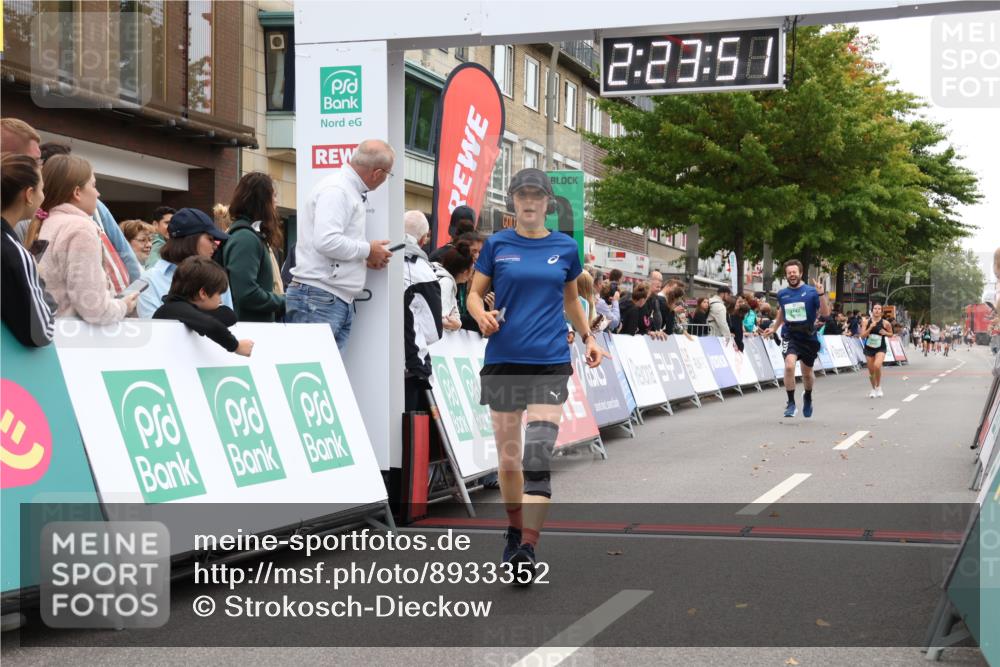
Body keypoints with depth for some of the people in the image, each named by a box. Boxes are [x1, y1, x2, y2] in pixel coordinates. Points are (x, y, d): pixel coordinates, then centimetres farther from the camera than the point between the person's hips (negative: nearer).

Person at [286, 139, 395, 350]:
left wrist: (367, 259, 11)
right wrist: (368, 250, -10)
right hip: (319, 300, -10)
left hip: (341, 301, 10)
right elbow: (326, 241, -23)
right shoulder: (336, 190, -12)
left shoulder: (350, 191, 20)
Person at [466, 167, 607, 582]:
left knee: (538, 455, -14)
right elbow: (475, 294, 8)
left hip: (550, 362, -1)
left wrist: (587, 337, 18)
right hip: (503, 359, 1)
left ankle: (528, 549, -17)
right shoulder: (497, 245, 5)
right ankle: (515, 530, 29)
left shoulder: (565, 248, 8)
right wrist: (481, 314, -13)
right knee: (508, 455, 7)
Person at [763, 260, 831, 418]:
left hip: (808, 337, -1)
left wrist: (821, 294, -25)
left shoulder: (811, 292, -8)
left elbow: (825, 313, -14)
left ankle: (808, 397, 46)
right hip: (790, 336, 1)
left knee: (807, 372, 15)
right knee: (789, 365, -25)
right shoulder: (782, 294, 3)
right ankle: (791, 403, -12)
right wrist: (774, 328, 19)